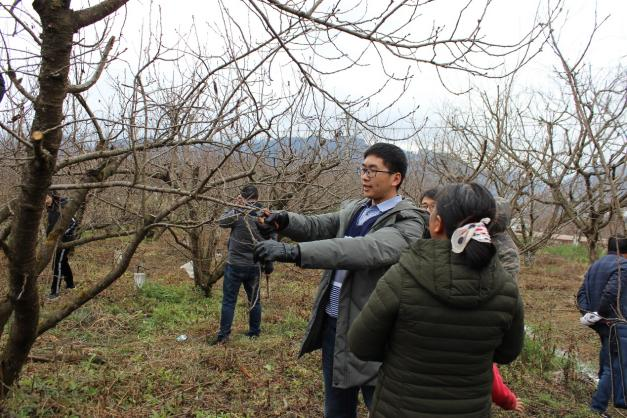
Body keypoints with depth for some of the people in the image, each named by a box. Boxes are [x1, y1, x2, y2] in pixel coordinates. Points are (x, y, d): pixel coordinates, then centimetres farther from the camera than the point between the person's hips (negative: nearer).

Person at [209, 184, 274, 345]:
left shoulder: (238, 213, -13)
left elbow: (221, 221, 3)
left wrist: (235, 207, 6)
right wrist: (269, 265, 11)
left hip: (235, 265, -4)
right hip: (254, 266, 4)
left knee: (229, 300, 5)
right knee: (254, 300, 16)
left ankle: (223, 335, 8)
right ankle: (254, 332, 25)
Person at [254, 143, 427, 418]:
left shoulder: (408, 221, -16)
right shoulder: (353, 210, 10)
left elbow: (367, 250, -32)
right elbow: (316, 226, 4)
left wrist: (293, 251, -40)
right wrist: (285, 220, -19)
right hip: (333, 324, 7)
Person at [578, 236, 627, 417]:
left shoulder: (595, 265, 12)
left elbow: (581, 293, 7)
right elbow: (611, 292, -26)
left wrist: (587, 312, 0)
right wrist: (599, 313, -16)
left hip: (600, 323, 9)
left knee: (608, 362, 22)